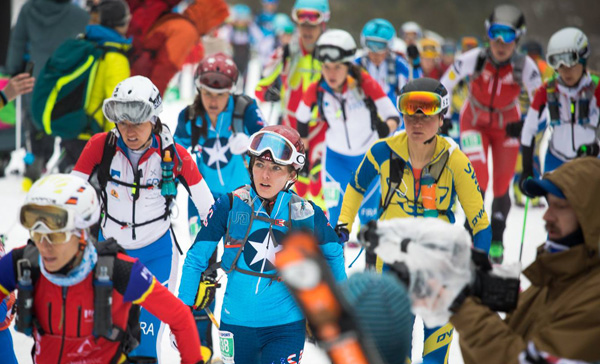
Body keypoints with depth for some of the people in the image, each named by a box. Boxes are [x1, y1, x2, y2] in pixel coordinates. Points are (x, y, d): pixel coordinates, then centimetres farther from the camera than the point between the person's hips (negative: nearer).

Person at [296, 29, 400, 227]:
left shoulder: (365, 83, -27)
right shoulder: (316, 90, -20)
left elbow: (394, 116, -24)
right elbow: (301, 119, 0)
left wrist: (386, 128, -47)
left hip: (369, 155, -1)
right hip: (336, 157, 1)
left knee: (368, 215, 9)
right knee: (336, 215, -11)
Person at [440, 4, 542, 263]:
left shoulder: (524, 66, -24)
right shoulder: (473, 59, -26)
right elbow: (444, 86, -12)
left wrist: (527, 126, -28)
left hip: (507, 124, 1)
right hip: (474, 123, -1)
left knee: (502, 186, 4)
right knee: (479, 180, -16)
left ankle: (497, 241, 25)